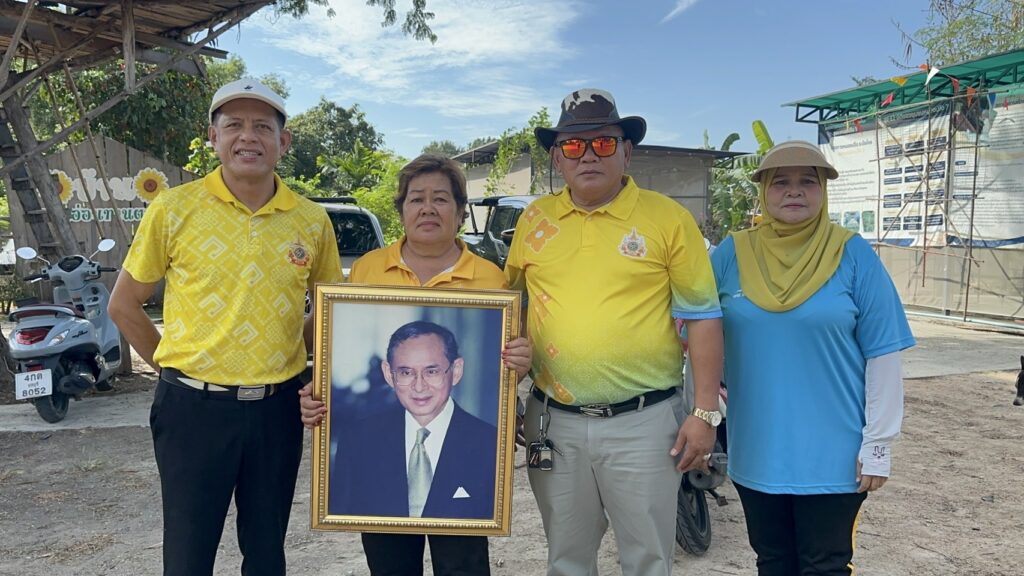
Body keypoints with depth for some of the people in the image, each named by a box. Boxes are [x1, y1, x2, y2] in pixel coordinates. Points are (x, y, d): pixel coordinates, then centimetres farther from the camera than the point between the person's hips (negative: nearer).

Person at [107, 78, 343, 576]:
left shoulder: (312, 220, 0)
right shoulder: (173, 209, -5)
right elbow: (124, 305, 4)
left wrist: (293, 358, 2)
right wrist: (174, 367, 2)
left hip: (277, 409, 2)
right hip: (194, 407, -2)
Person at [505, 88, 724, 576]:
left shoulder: (668, 218, -5)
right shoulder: (534, 219, 5)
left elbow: (702, 316, -3)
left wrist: (705, 412, -6)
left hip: (643, 423, -3)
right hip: (554, 424, 4)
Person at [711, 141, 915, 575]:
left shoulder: (853, 254, -6)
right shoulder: (732, 253, -1)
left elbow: (882, 355, -5)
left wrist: (878, 444, -7)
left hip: (832, 454, -2)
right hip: (756, 453, 2)